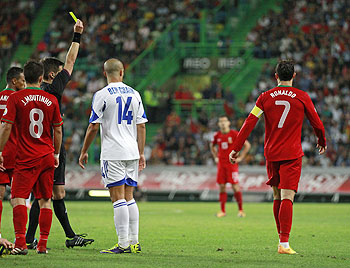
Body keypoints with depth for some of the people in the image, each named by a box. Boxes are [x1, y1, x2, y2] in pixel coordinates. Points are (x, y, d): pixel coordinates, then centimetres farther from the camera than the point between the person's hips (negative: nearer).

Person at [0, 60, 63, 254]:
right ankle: (42, 244, 10)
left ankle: (20, 243, -20)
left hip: (26, 159, -4)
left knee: (17, 198, -6)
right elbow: (58, 130, 10)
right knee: (45, 200, 11)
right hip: (47, 157, 4)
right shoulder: (51, 100, 5)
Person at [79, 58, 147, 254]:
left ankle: (123, 243, -10)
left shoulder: (102, 95, -6)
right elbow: (141, 126, 10)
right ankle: (134, 242, 11)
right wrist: (141, 154, 16)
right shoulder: (134, 94, 9)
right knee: (129, 197, 12)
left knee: (118, 198, -7)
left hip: (112, 153, -5)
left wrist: (84, 152, 3)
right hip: (132, 153, 5)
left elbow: (93, 127, -7)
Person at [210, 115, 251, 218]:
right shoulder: (217, 135, 8)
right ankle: (222, 211, 7)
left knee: (235, 186, -7)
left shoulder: (235, 134, -6)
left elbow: (247, 145, -2)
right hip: (221, 164, 4)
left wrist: (241, 158, -6)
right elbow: (212, 146, 29)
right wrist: (215, 157, 16)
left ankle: (241, 210, 1)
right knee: (222, 187, 2)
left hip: (232, 163, -4)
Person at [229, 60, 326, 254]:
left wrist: (236, 148, 0)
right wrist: (322, 142, 25)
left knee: (277, 197, 16)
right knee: (287, 198, -9)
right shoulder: (302, 97, -2)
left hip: (271, 154, 3)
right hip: (292, 154, -3)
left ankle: (282, 237, 25)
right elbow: (317, 124, 6)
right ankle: (284, 243, -19)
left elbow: (250, 123, -3)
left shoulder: (266, 97, 2)